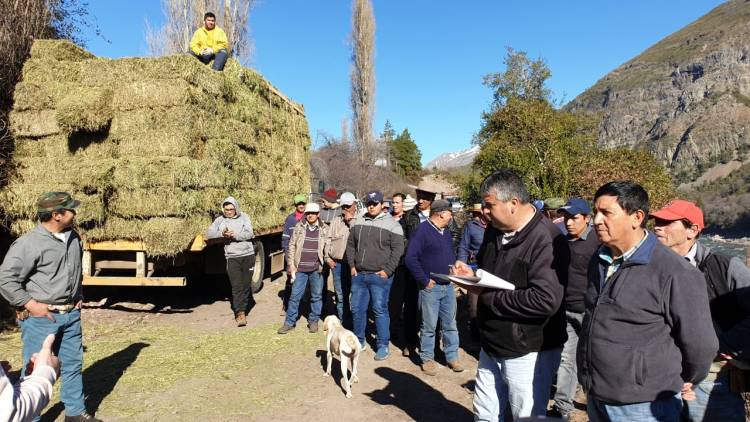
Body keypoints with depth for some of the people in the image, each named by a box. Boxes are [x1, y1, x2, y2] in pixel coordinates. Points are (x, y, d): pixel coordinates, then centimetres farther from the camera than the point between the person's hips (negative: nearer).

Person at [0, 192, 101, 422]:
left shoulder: (73, 237, 6)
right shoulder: (29, 243, -17)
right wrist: (30, 304, -15)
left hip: (71, 315, 7)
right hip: (40, 317, -7)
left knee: (73, 364, 15)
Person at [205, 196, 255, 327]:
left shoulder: (244, 217, 4)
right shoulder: (220, 220, 6)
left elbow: (249, 234, -6)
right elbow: (208, 234, 0)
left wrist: (235, 235, -20)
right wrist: (221, 233, -17)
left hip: (248, 255, 1)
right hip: (232, 257, -1)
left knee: (246, 284, 7)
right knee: (237, 286, -9)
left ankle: (242, 309, 23)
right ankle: (240, 313, -8)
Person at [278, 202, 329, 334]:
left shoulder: (324, 229, 3)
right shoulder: (299, 227, 3)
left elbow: (327, 248, 5)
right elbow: (292, 245, 4)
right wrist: (291, 264, 0)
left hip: (317, 269, 0)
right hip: (300, 268, 0)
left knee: (316, 296, 9)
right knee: (295, 295, 3)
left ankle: (313, 321, 24)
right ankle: (289, 322, 14)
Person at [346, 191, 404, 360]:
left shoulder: (392, 224, -4)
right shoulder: (358, 222, 9)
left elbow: (398, 249, -7)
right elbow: (350, 245, 15)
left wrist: (387, 271, -12)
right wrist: (352, 266, 6)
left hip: (379, 276, -5)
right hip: (358, 275, 5)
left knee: (380, 310, 0)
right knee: (357, 309, 12)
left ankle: (383, 346, 12)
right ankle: (359, 341, 28)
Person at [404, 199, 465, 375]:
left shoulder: (446, 232, 12)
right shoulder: (422, 230, -13)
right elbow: (410, 259, -18)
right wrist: (425, 281, -16)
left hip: (448, 286, 7)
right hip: (431, 287, -7)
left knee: (450, 324, 12)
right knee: (429, 326, 4)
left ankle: (452, 356, 24)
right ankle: (427, 358, 18)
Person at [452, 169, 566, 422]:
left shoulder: (547, 240, -22)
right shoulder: (494, 230, 4)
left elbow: (546, 301, -32)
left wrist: (487, 296, -24)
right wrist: (471, 275, -4)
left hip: (527, 353, -8)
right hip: (492, 346, 8)